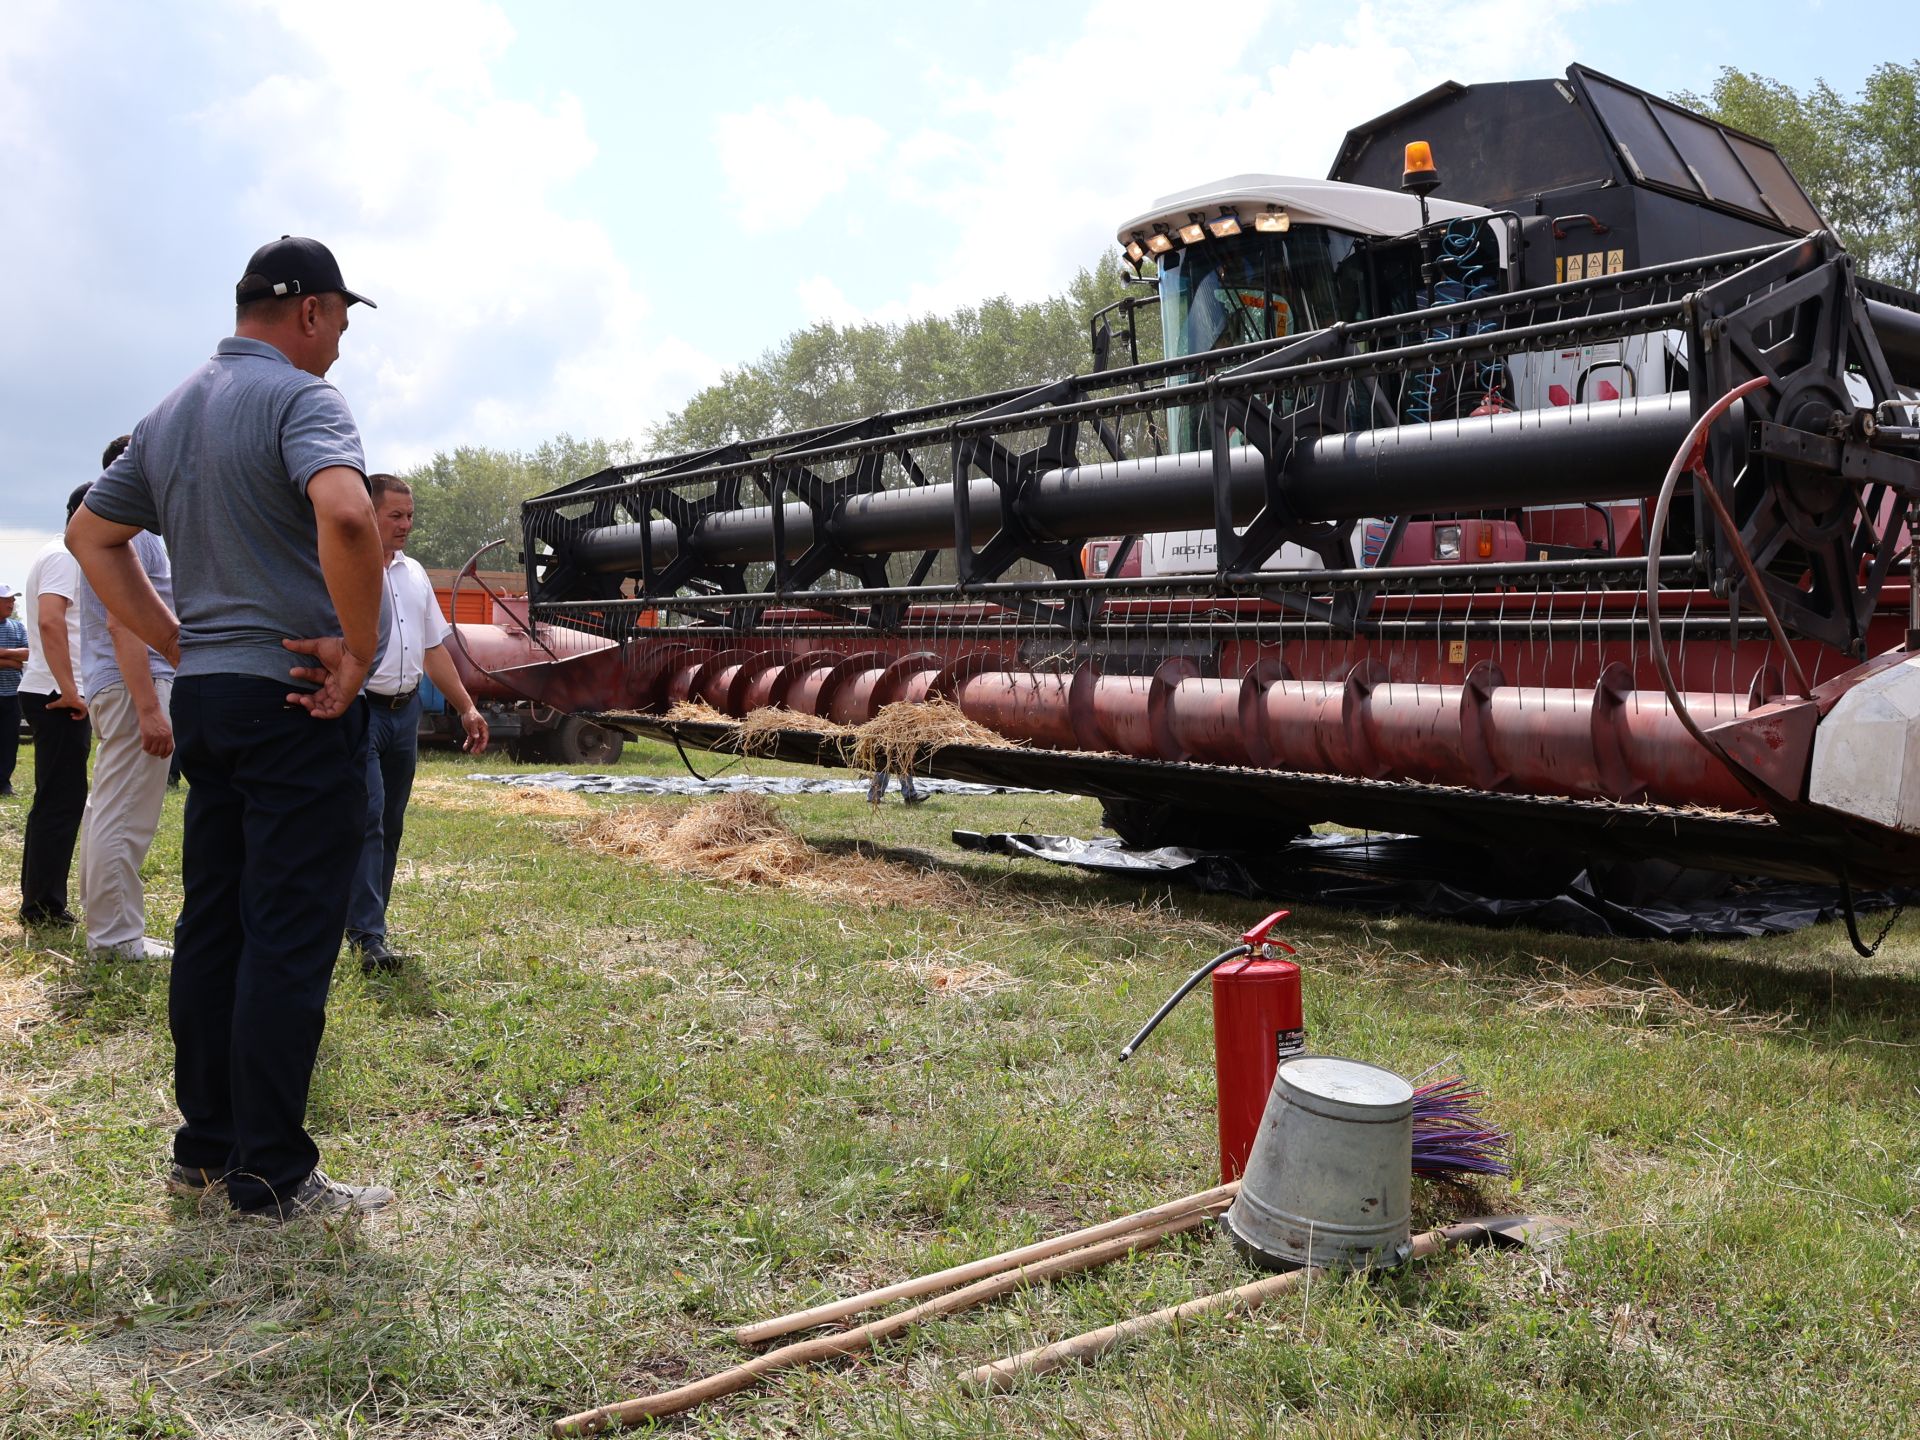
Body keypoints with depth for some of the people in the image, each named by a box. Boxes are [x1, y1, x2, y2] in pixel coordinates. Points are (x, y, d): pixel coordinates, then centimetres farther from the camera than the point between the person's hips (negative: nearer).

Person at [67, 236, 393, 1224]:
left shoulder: (171, 412, 16)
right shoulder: (299, 398, -11)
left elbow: (91, 534, 22)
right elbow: (346, 514, -31)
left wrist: (177, 643, 16)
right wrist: (360, 649, -19)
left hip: (201, 696, 9)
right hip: (296, 698, -9)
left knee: (210, 925, 13)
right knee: (290, 936, -4)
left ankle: (204, 1147, 22)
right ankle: (270, 1172, 3)